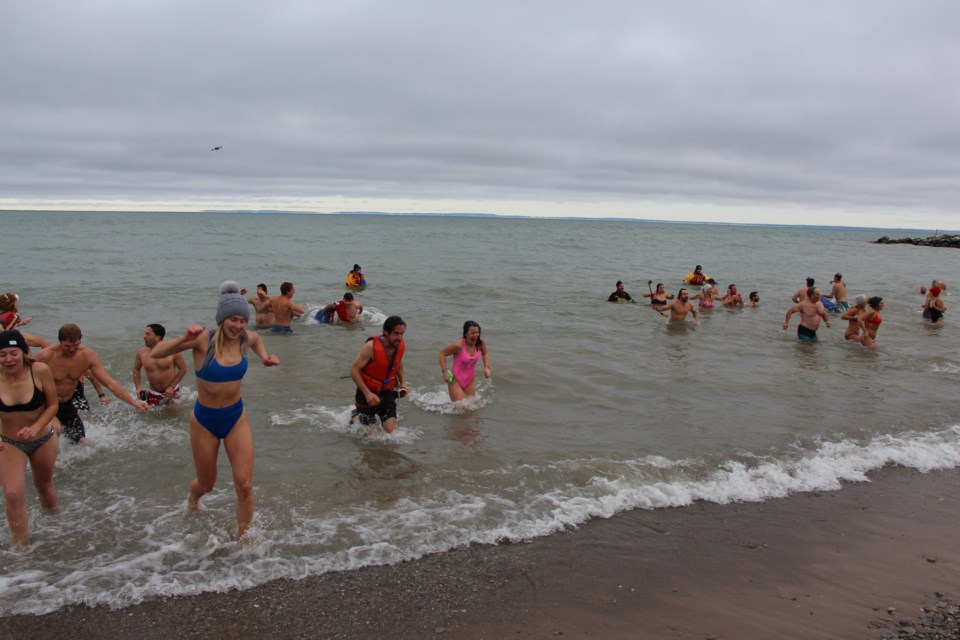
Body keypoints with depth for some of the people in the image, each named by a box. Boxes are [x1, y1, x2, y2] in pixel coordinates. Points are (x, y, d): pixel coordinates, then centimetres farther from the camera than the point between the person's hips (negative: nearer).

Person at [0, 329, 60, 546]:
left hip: (43, 440, 0)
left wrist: (36, 428, -27)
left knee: (44, 486, 22)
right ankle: (21, 546, 2)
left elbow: (52, 405, -12)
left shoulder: (40, 370, -24)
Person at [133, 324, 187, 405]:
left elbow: (183, 369, -8)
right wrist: (139, 387, -3)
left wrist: (171, 387, -15)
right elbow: (136, 369, 10)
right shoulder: (141, 352, -8)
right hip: (154, 394, 2)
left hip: (172, 391, -2)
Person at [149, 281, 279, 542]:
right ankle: (192, 498, 57)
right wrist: (184, 339, -40)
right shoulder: (203, 339, -21)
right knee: (206, 484, 18)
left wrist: (264, 357, 2)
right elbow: (155, 354, -26)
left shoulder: (246, 338, -8)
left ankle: (243, 539, 16)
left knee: (244, 485, -5)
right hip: (204, 420, -2)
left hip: (236, 417, 2)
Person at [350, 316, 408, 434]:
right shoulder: (371, 347, -25)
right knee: (368, 434, 2)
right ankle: (356, 415, 34)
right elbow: (354, 370, -21)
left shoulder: (401, 346, -7)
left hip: (387, 392, 4)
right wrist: (367, 393, -28)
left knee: (391, 431, -5)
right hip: (367, 393, -4)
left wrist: (402, 383, 3)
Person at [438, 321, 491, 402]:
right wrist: (444, 371, -18)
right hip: (456, 381, -5)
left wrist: (486, 367, -2)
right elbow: (442, 353, -13)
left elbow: (485, 353, 12)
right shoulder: (458, 345, -25)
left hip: (470, 381, 5)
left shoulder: (480, 343, -10)